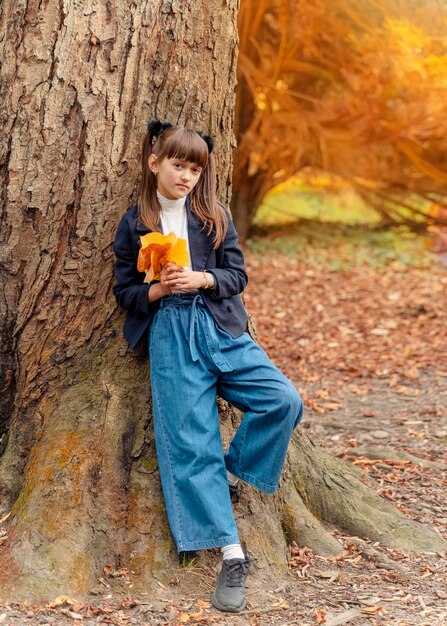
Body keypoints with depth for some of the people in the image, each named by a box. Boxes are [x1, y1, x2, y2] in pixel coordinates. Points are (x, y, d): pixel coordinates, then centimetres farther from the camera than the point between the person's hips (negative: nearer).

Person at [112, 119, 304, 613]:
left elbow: (237, 275, 6)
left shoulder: (214, 216, 7)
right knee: (192, 443, -8)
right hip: (170, 336, -1)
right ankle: (232, 554, -4)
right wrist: (158, 289, -13)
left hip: (221, 329, 2)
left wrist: (201, 279, -13)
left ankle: (233, 471, 7)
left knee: (284, 401, -18)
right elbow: (124, 291, 7)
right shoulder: (133, 224, 5)